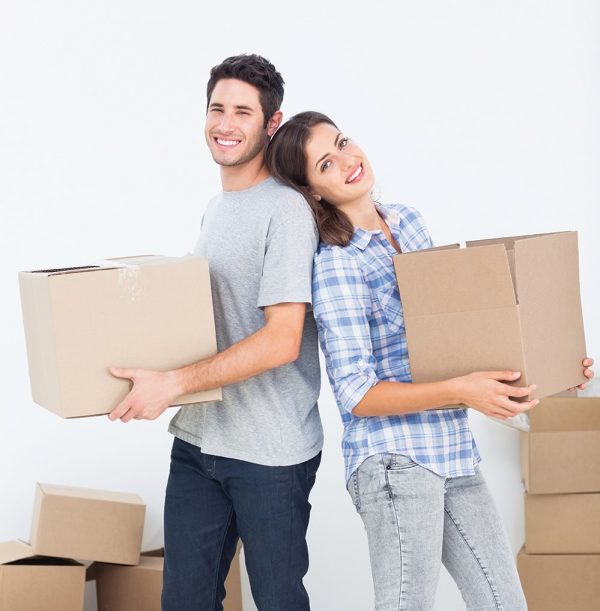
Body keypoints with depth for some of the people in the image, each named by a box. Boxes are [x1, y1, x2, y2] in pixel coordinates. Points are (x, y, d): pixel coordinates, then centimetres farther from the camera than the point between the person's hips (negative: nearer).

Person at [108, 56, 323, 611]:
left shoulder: (285, 210, -14)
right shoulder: (215, 207, 14)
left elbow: (281, 340, -21)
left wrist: (172, 384, -23)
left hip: (271, 452, -8)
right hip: (197, 439, 8)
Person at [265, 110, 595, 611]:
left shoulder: (408, 221, 9)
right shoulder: (335, 264, -12)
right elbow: (356, 394, -16)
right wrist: (460, 391, -26)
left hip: (453, 454, 7)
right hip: (396, 460, -7)